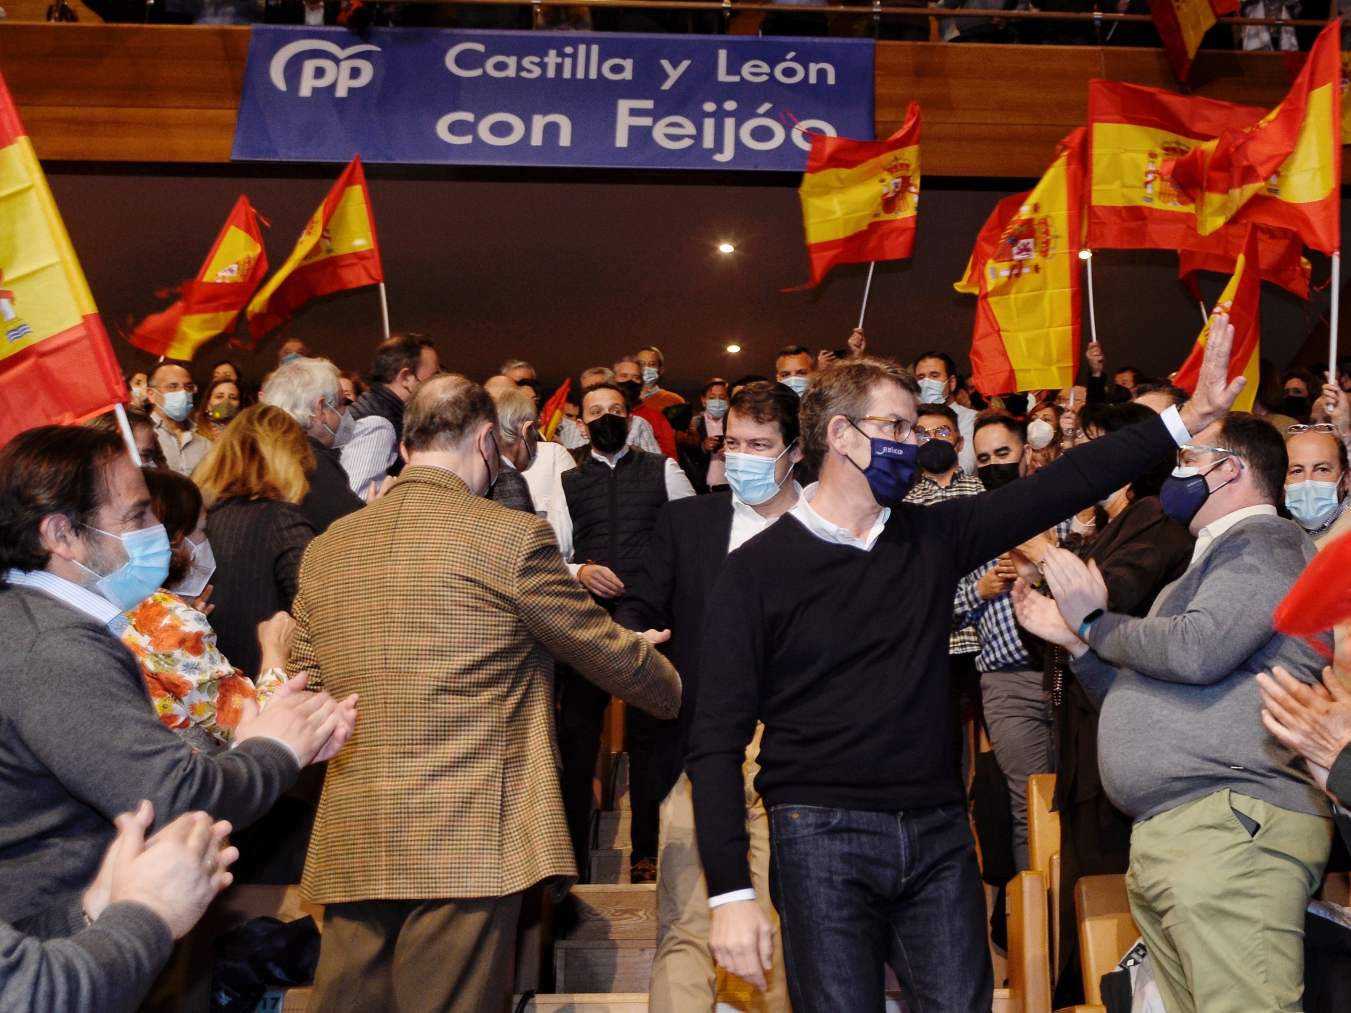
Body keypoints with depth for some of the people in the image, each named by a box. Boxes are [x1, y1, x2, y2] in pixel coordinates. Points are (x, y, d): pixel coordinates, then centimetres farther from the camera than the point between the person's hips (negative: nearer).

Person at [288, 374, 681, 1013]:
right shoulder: (511, 536, -7)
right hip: (469, 842, -5)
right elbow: (613, 657, 2)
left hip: (349, 846, 6)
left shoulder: (325, 550, 9)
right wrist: (676, 689, 21)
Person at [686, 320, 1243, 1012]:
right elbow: (717, 739, -8)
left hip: (938, 832, 4)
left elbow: (1061, 484, 6)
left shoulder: (932, 537, 8)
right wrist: (729, 893, -13)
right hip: (823, 834, -4)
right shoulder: (757, 570, -5)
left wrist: (1190, 415, 0)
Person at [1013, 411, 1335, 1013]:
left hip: (1230, 824, -10)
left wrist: (1094, 622, -4)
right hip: (1164, 833, 10)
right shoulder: (1213, 560, 28)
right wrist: (1075, 640, 19)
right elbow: (1145, 701, 29)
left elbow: (1198, 650, -20)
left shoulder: (1266, 541, -2)